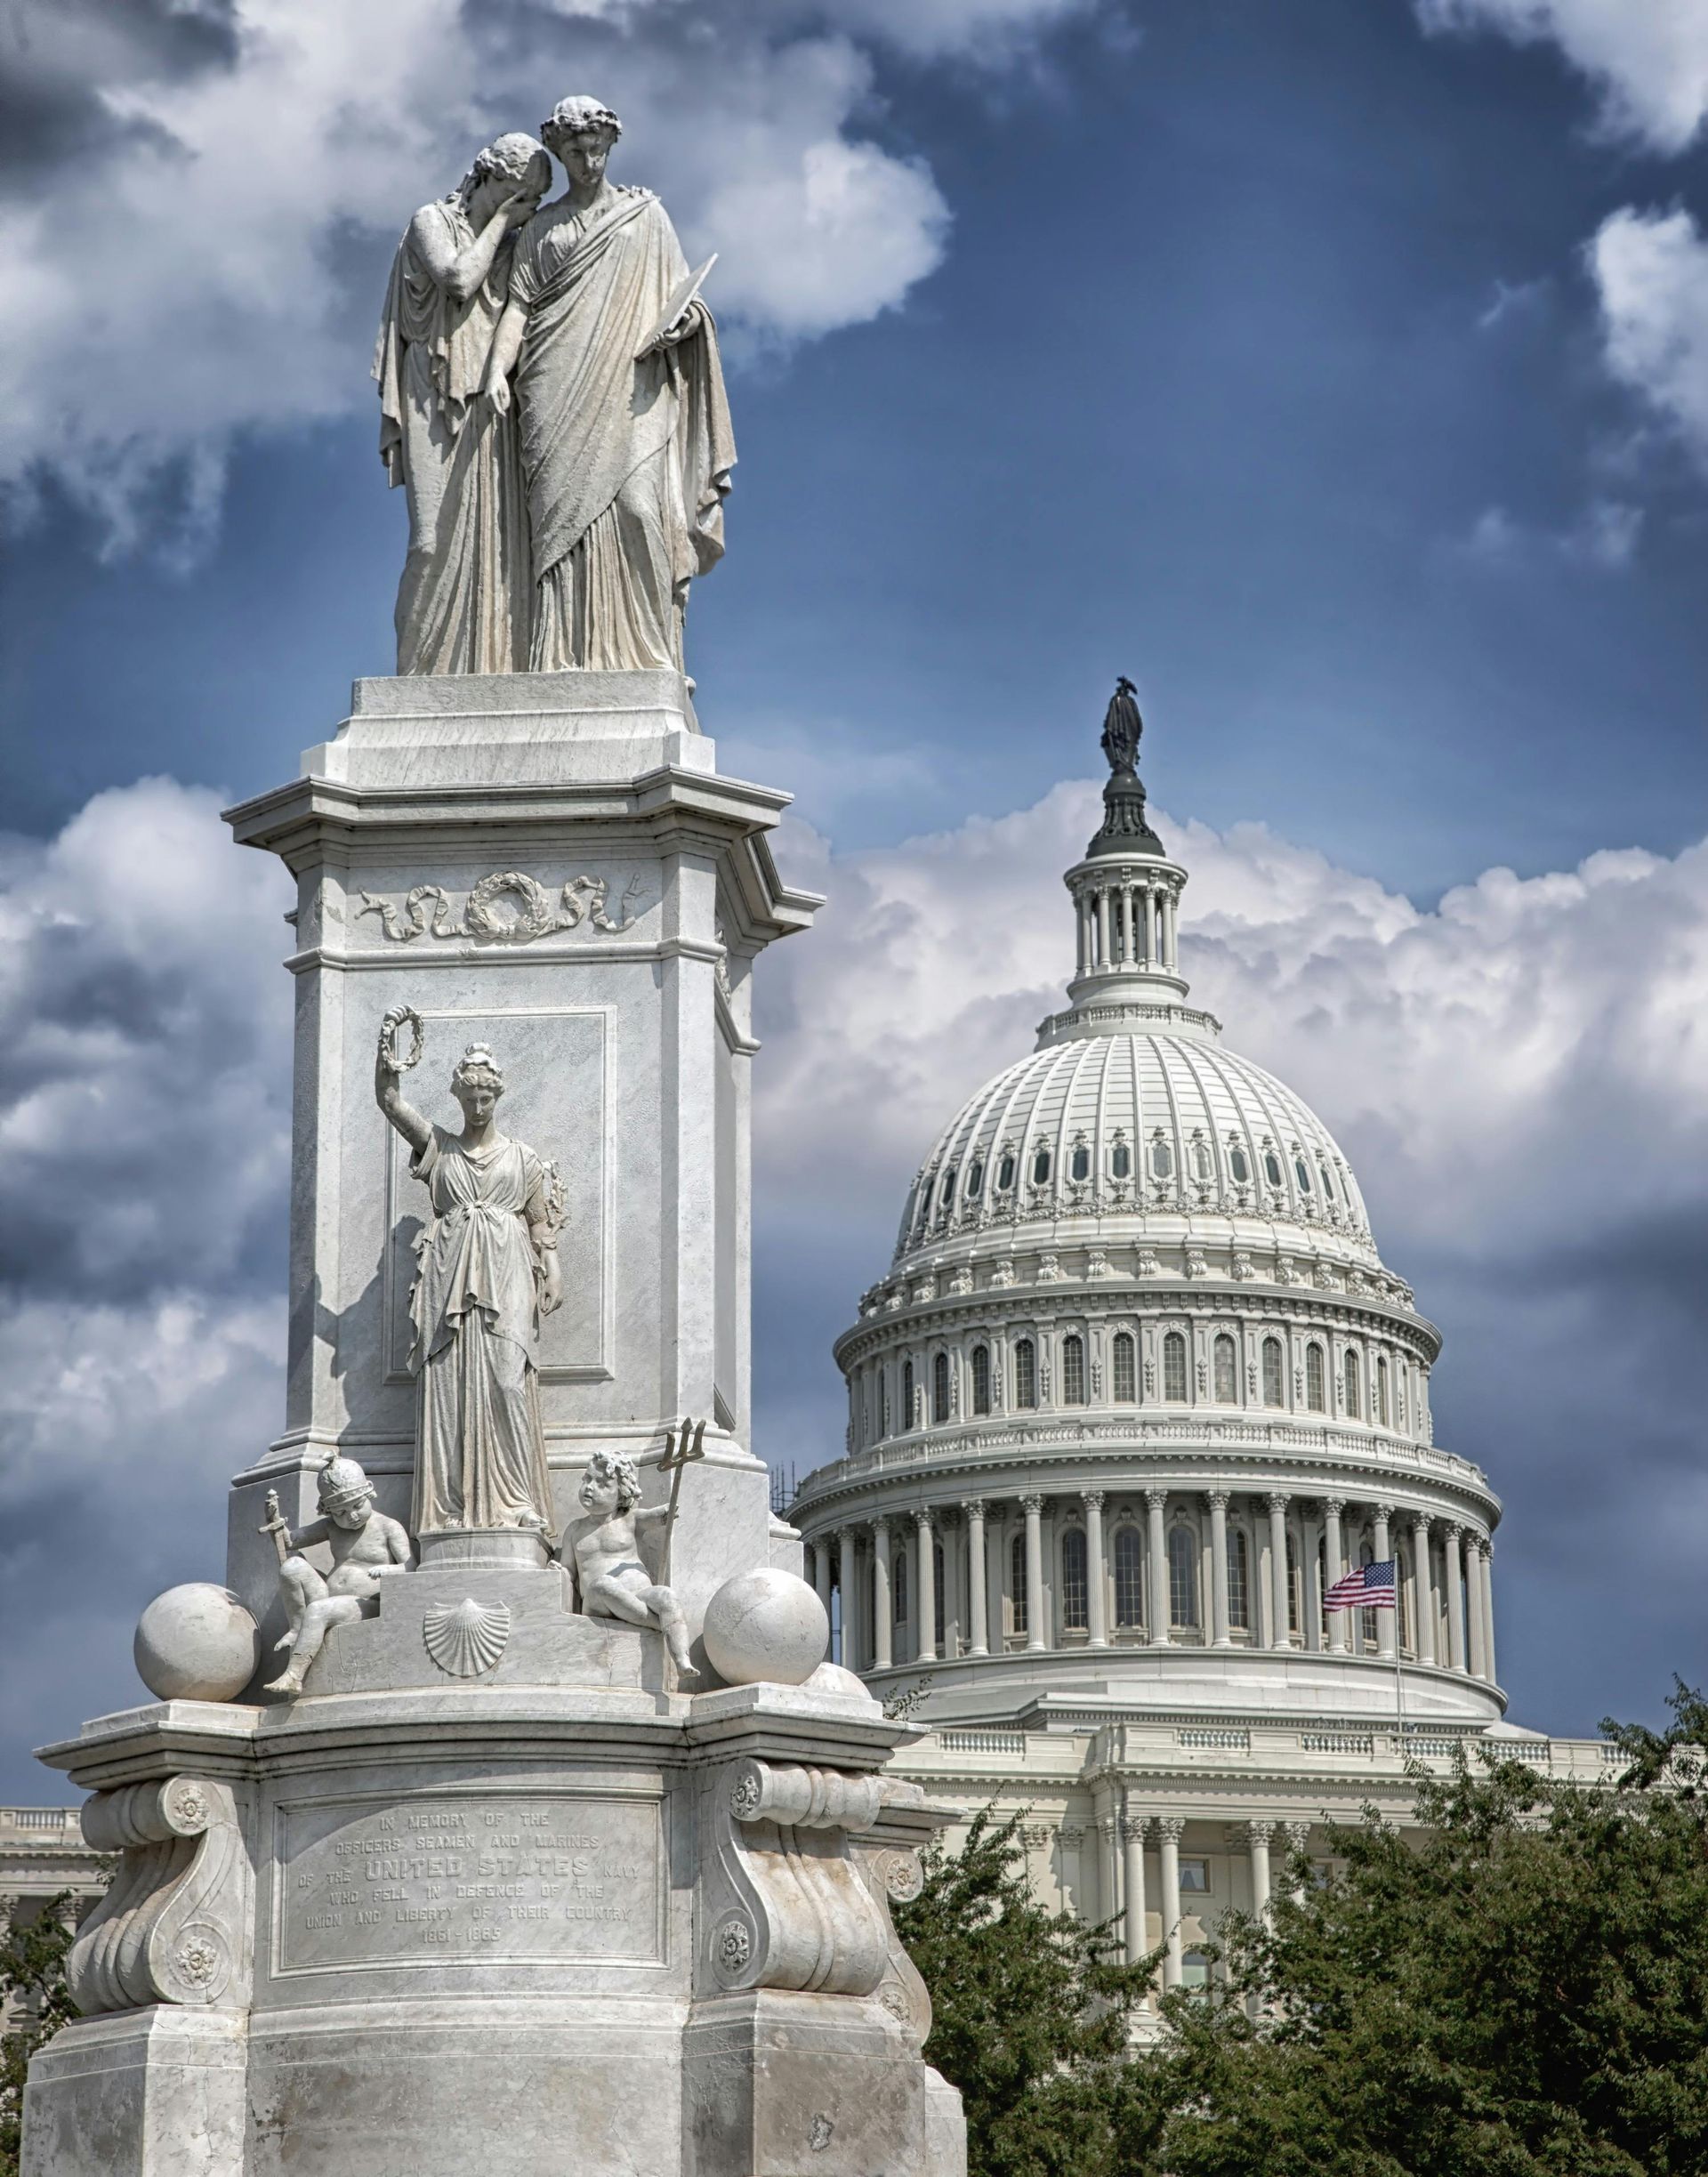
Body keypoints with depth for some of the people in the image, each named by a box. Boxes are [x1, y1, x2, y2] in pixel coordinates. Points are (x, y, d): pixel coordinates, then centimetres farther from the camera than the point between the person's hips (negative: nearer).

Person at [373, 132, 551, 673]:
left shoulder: (511, 247, 21)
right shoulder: (432, 221, 6)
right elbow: (458, 278, -12)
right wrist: (500, 222, -3)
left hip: (493, 403, 5)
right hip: (439, 398, -5)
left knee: (497, 539, -6)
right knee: (440, 536, -14)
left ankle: (493, 676, -10)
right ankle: (423, 677, -14)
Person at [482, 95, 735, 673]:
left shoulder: (646, 214, 18)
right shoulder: (541, 228, 20)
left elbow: (680, 294, 15)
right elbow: (520, 304, 11)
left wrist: (677, 323, -8)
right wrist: (497, 370, -6)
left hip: (630, 389, -1)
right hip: (559, 398, 1)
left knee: (636, 505, -16)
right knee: (563, 514, -11)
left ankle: (644, 654, -19)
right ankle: (565, 659, -17)